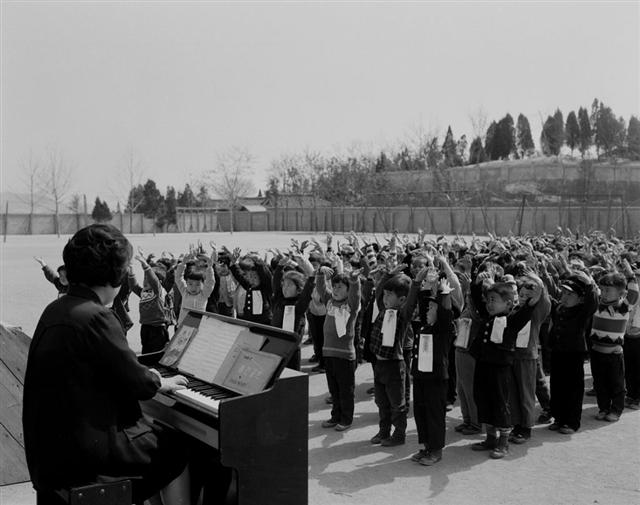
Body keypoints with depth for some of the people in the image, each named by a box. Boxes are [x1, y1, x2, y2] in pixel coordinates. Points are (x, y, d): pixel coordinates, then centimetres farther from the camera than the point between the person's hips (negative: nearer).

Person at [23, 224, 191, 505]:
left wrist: (150, 377, 18)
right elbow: (137, 383, -17)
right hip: (82, 450, -9)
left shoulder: (56, 310, 5)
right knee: (177, 450, 7)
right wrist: (162, 383, 4)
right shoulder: (95, 317, -22)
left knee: (156, 432, 26)